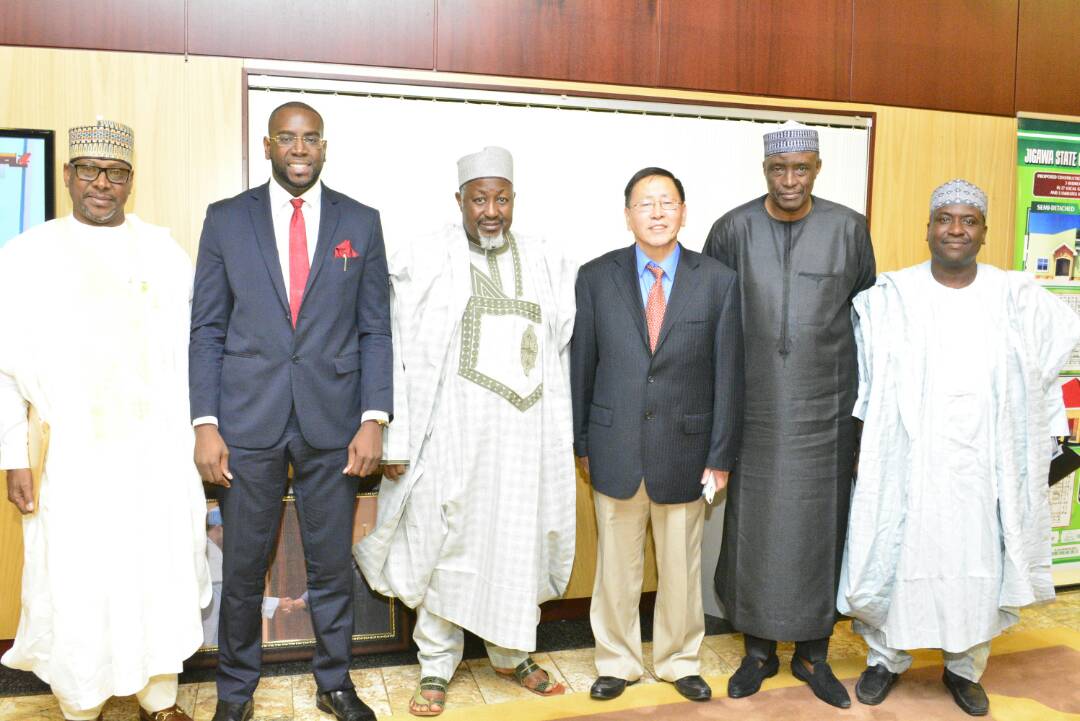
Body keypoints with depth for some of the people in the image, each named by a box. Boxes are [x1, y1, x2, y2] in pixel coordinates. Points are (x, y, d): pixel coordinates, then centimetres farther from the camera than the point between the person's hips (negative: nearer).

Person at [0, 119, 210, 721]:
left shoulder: (165, 252, 5)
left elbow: (194, 351, 4)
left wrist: (202, 436, 0)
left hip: (160, 453, 1)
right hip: (74, 459, -1)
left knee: (164, 579, 8)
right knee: (77, 588, 6)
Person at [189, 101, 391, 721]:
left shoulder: (362, 222, 5)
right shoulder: (226, 219, 5)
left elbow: (375, 330, 3)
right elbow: (207, 329, 4)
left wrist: (374, 419, -6)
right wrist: (205, 424, -4)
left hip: (334, 423, 0)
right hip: (248, 421, 0)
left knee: (333, 565, 10)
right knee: (243, 567, 10)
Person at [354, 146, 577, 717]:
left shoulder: (547, 264, 9)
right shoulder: (425, 263, -2)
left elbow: (560, 354, 11)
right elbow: (402, 355, -4)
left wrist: (564, 435, 7)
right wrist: (396, 441, -8)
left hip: (528, 434, 3)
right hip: (452, 433, -3)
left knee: (520, 541, 12)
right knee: (446, 545, 6)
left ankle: (511, 652, 33)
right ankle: (436, 666, 24)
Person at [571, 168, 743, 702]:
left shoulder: (719, 281, -2)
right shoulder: (596, 277, -1)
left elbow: (728, 375, -2)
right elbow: (581, 367, 2)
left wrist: (721, 456, -3)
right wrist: (581, 443, 4)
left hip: (685, 451, 0)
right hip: (615, 450, 0)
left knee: (682, 568, 14)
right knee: (616, 567, 13)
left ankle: (680, 660, 36)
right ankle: (618, 661, 33)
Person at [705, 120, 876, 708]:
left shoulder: (848, 228, -1)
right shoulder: (733, 229, -1)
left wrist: (866, 401, 6)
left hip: (825, 405, 0)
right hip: (754, 406, 0)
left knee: (819, 523, 8)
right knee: (754, 522, 7)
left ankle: (813, 652, 27)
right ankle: (759, 649, 25)